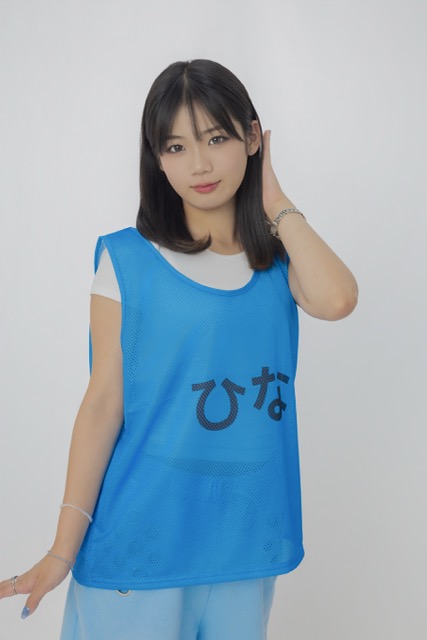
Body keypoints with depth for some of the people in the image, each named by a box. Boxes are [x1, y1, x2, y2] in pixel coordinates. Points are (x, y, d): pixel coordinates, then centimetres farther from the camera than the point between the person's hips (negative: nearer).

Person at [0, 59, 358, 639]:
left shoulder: (280, 257, 3)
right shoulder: (128, 260, -5)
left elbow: (336, 300, -19)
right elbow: (104, 402, -7)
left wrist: (275, 203, -7)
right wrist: (65, 548, -8)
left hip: (243, 534, 3)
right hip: (143, 538, -2)